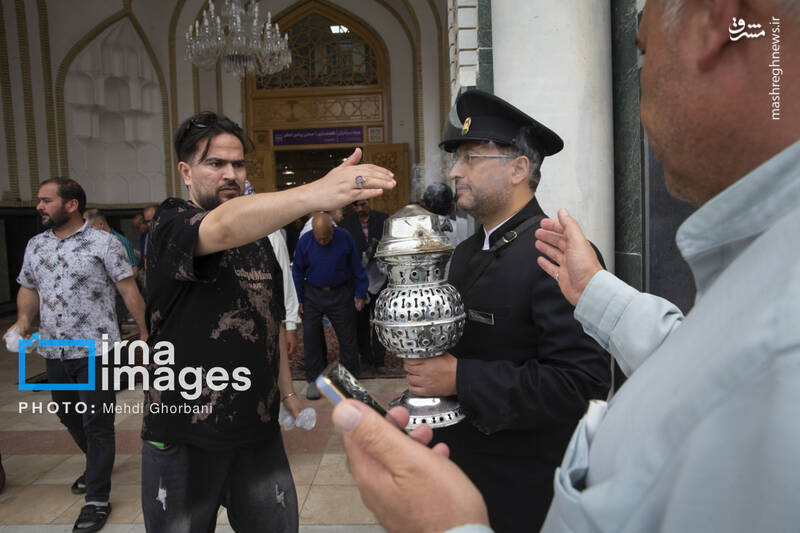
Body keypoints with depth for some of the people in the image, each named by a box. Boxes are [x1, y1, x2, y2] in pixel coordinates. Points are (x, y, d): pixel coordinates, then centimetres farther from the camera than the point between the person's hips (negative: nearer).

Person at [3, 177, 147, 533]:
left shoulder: (103, 243, -8)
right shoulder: (35, 245, 10)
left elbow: (129, 291, -8)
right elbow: (28, 288, 17)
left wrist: (146, 334, -10)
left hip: (95, 349, -6)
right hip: (54, 352, 7)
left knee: (97, 424, 1)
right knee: (69, 417, 21)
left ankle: (97, 500, 13)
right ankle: (97, 464, 47)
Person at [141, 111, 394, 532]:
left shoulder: (258, 238, 11)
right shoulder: (170, 225, -11)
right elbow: (224, 228, -36)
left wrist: (287, 389, 14)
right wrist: (317, 193, -52)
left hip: (258, 428, 5)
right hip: (183, 435, -5)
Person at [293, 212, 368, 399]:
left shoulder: (345, 238, -10)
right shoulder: (304, 241, -9)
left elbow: (356, 267, 0)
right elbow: (298, 271, 2)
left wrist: (360, 293, 1)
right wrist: (299, 299, 1)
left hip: (341, 295, -1)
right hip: (312, 295, 1)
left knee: (347, 337, 4)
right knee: (310, 337, 1)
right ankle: (314, 379, 15)